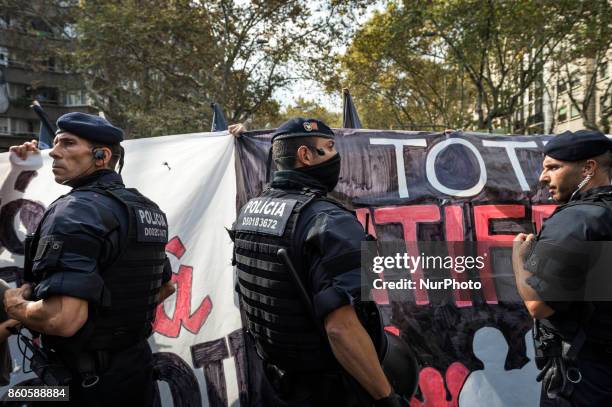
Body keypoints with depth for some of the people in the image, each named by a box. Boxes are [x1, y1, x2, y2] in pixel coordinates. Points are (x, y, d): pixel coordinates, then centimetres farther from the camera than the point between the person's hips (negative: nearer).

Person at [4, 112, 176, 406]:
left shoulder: (76, 210, -22)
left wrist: (14, 303, -14)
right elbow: (165, 287, 16)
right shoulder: (148, 209, 4)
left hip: (84, 382, -7)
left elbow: (62, 319, -32)